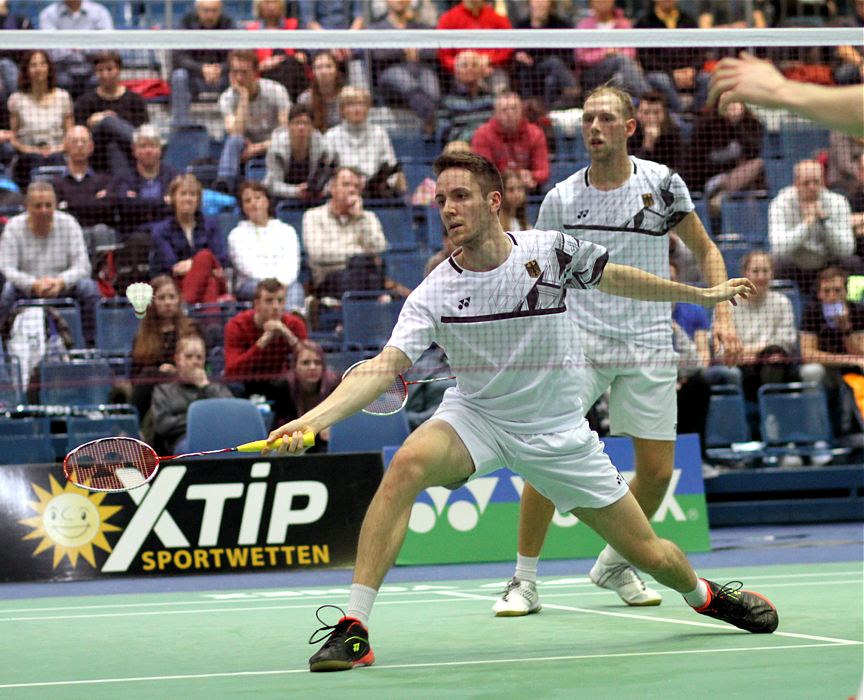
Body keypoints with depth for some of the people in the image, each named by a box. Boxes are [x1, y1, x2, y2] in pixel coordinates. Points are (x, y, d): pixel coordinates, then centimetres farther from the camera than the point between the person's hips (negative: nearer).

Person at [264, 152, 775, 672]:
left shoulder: (552, 250, -13)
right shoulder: (434, 296, -16)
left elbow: (615, 278, 6)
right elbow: (383, 368, -25)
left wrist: (701, 294, 17)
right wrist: (313, 419, -41)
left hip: (557, 432, 1)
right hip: (475, 418, -1)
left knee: (651, 555, 2)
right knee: (408, 463, -34)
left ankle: (703, 594, 41)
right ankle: (353, 629, -31)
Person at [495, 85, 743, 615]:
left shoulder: (662, 183, -1)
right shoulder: (561, 198, 0)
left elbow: (706, 251, 10)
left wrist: (722, 314, -2)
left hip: (648, 344, 1)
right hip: (580, 338, -1)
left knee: (657, 469, 0)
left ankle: (615, 562, 26)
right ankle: (525, 582, -5)